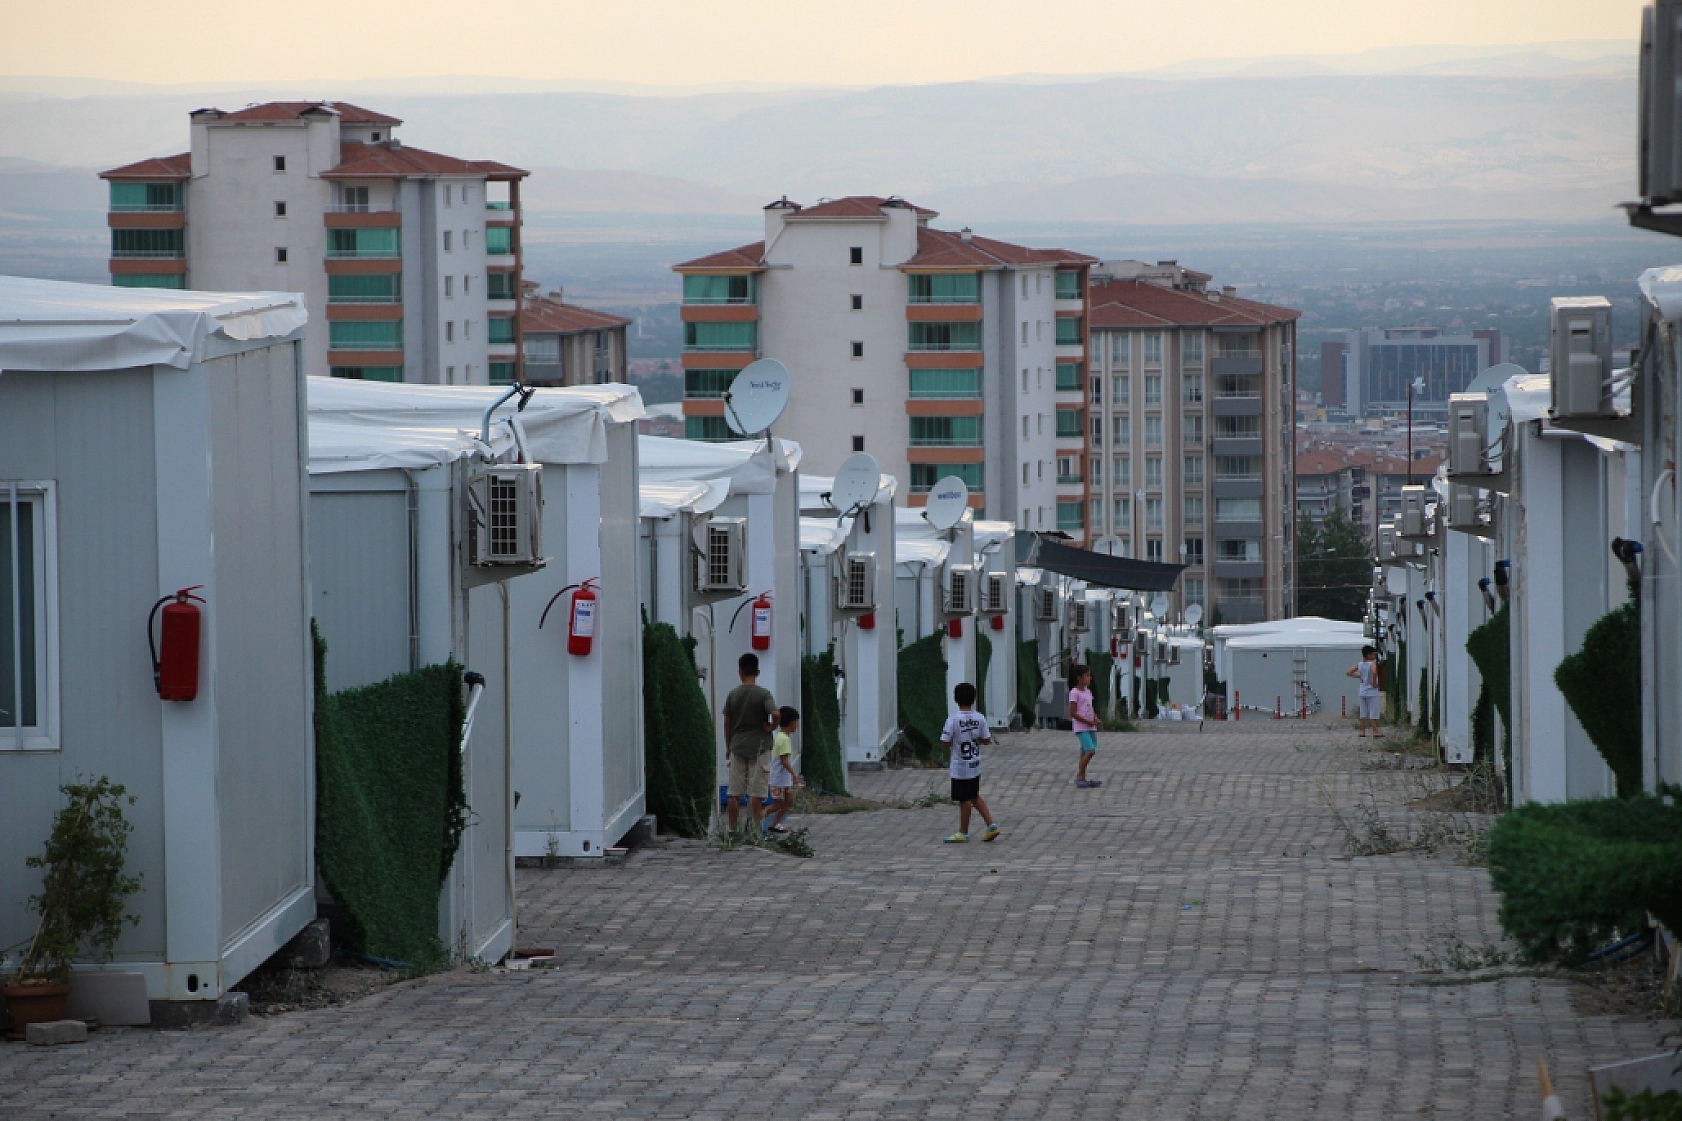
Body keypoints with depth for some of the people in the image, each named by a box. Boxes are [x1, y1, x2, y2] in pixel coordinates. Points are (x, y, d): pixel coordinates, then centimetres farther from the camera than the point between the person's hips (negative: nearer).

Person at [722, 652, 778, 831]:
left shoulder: (733, 694, 2)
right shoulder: (763, 694, -8)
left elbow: (727, 724, 6)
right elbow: (775, 714, -24)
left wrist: (728, 747, 16)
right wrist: (772, 727, -3)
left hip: (737, 747, 3)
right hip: (758, 747, -3)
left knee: (735, 793, 7)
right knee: (757, 793, 0)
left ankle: (732, 829, 9)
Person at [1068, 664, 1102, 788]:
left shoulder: (1088, 692, 14)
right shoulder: (1074, 693, -12)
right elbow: (1072, 713, -15)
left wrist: (1095, 718, 2)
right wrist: (1088, 722, -17)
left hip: (1090, 727, 8)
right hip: (1081, 728, -8)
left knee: (1084, 753, 9)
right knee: (1090, 750, -17)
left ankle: (1083, 778, 12)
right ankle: (1080, 776, -8)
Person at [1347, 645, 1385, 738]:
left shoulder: (1359, 664, 4)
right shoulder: (1372, 663, -14)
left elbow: (1349, 673, 2)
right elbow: (1374, 672, -35)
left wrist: (1358, 676, 6)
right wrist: (1374, 682, -20)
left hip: (1362, 692, 6)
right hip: (1372, 692, -6)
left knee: (1363, 713, 10)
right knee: (1373, 713, -3)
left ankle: (1362, 731, 11)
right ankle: (1375, 731, -3)